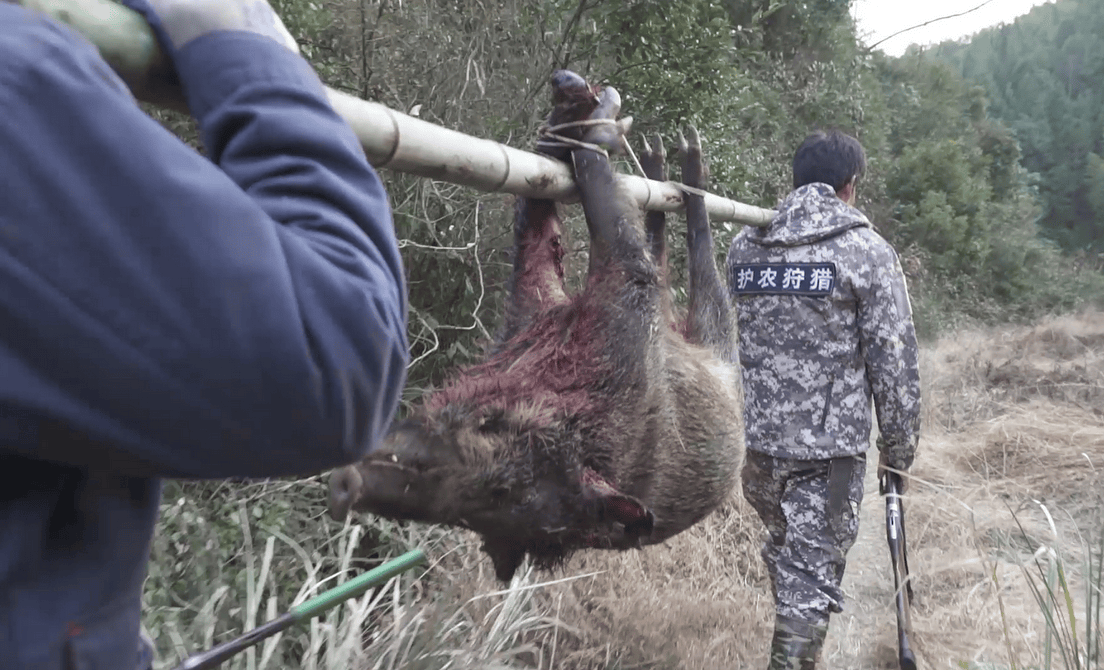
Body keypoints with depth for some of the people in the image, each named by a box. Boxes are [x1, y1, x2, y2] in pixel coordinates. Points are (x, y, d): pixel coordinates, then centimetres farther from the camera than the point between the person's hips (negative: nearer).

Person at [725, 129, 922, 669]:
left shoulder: (743, 247, 5)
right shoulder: (868, 252, -8)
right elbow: (894, 362, -8)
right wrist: (898, 448, 3)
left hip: (756, 438, 5)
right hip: (829, 446, -5)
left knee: (783, 550, 23)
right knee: (811, 575, 3)